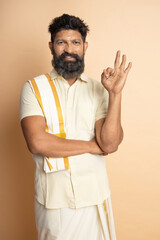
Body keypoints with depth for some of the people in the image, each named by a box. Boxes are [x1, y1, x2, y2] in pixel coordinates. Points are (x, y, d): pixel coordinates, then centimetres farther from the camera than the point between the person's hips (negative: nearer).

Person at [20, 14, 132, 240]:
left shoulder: (98, 89, -1)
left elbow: (110, 144, -11)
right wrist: (93, 145, -12)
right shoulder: (34, 88, -5)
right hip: (54, 195, -1)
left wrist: (115, 94, -21)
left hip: (94, 193, 2)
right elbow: (37, 142, -18)